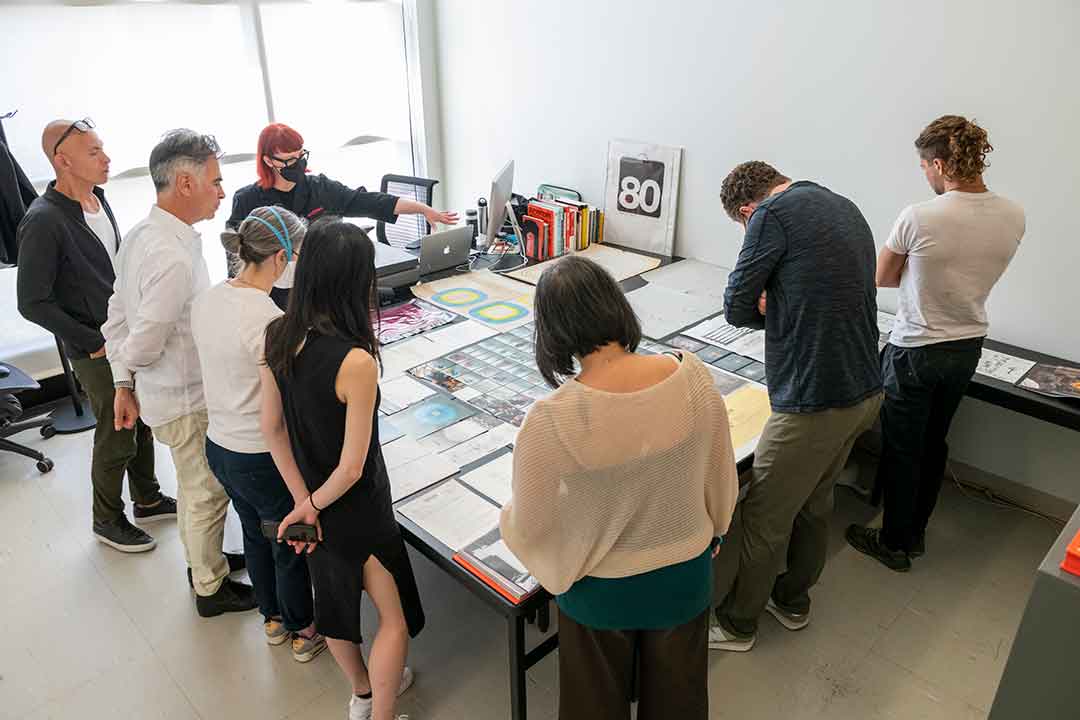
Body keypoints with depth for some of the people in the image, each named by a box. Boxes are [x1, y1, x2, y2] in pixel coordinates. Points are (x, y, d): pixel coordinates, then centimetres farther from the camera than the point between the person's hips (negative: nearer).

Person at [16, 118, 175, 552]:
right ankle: (107, 521, 29)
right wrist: (93, 343, -16)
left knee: (142, 422, 19)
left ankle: (147, 500, 39)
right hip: (97, 353, -7)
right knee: (116, 438, 6)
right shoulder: (44, 221, -21)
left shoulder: (97, 198, 1)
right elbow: (33, 303, -19)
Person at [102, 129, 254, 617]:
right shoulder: (174, 257, -30)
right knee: (207, 494, 10)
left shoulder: (139, 237, 1)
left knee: (194, 485, 26)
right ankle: (211, 589, 31)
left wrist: (123, 384, 10)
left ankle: (202, 560, 48)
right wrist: (127, 367, -4)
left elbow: (117, 315, 7)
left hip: (163, 392, 9)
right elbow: (144, 344, -27)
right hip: (188, 402, -9)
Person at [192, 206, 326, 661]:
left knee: (256, 535, 27)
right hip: (261, 460, -8)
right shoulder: (270, 322, -28)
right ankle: (304, 632, 39)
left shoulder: (206, 301, -3)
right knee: (293, 546, 16)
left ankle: (273, 619, 50)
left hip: (218, 447, 8)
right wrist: (303, 498, -23)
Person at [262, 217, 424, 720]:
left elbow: (272, 427, -3)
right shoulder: (356, 361, -33)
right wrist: (314, 504, -8)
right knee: (395, 616, 17)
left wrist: (303, 498, 1)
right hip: (357, 511, -7)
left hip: (314, 498, 7)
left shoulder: (277, 335, -12)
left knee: (334, 599, 28)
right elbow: (352, 468, -26)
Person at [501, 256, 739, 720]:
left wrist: (509, 520, 7)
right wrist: (715, 528, 14)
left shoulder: (550, 420, -32)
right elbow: (721, 474, -6)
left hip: (600, 591, -2)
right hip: (685, 576, 3)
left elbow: (528, 527, -17)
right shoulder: (692, 375, -22)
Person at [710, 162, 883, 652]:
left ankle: (737, 623, 29)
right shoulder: (845, 207, 14)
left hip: (814, 401, -9)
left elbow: (737, 309, -10)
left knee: (763, 520, 10)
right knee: (814, 504, 25)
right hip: (865, 390, 9)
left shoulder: (773, 213, -12)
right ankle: (792, 601, 45)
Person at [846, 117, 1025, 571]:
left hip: (915, 351, -6)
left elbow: (882, 278, -8)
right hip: (968, 348, 6)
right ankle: (915, 534, 36)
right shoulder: (1013, 217, -5)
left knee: (902, 449, 9)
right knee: (934, 443, 20)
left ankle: (895, 543, 25)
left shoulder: (918, 218, -23)